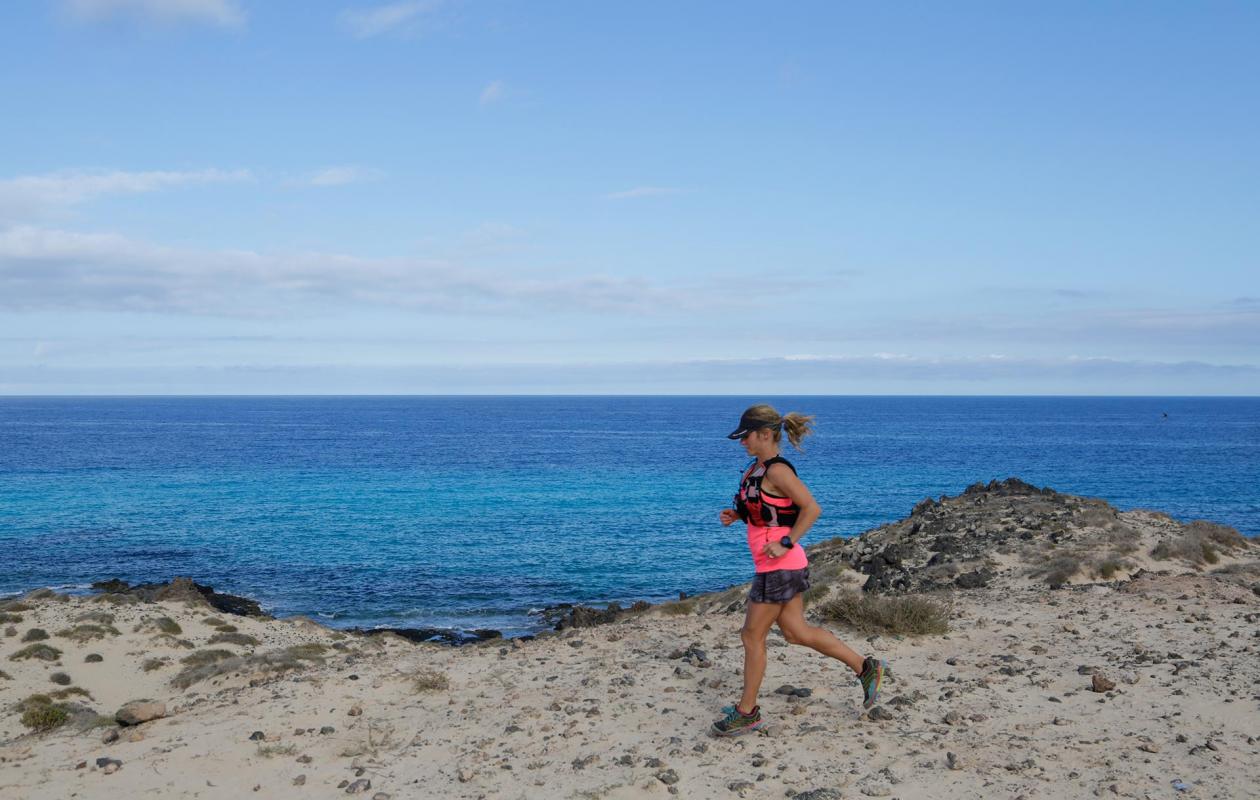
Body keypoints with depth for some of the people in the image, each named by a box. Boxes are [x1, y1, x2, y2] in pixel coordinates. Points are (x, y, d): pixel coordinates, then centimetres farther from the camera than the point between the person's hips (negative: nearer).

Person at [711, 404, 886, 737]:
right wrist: (736, 515, 7)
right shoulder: (759, 468, 10)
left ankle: (747, 713, 14)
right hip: (776, 567, 10)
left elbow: (811, 509, -22)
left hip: (780, 567, -10)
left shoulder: (777, 470, -18)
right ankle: (865, 668, 22)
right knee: (797, 632, 14)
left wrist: (785, 543, -24)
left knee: (752, 635, 1)